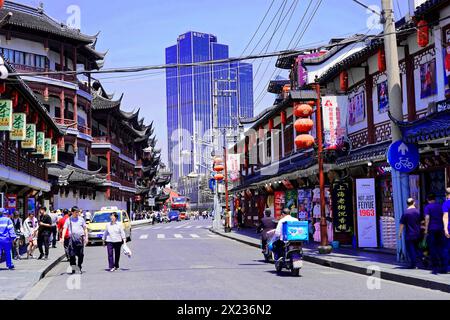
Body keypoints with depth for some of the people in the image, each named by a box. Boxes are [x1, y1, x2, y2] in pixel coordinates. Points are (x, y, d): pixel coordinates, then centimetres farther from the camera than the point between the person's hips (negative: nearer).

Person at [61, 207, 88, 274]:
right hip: (72, 238, 0)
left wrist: (86, 237, 8)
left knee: (81, 254, 0)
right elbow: (65, 229, 4)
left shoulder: (81, 219, 11)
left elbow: (85, 229, 15)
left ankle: (80, 267, 13)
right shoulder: (68, 220, 9)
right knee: (72, 254, -6)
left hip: (80, 237, 0)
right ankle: (73, 268, 0)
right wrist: (62, 237, -9)